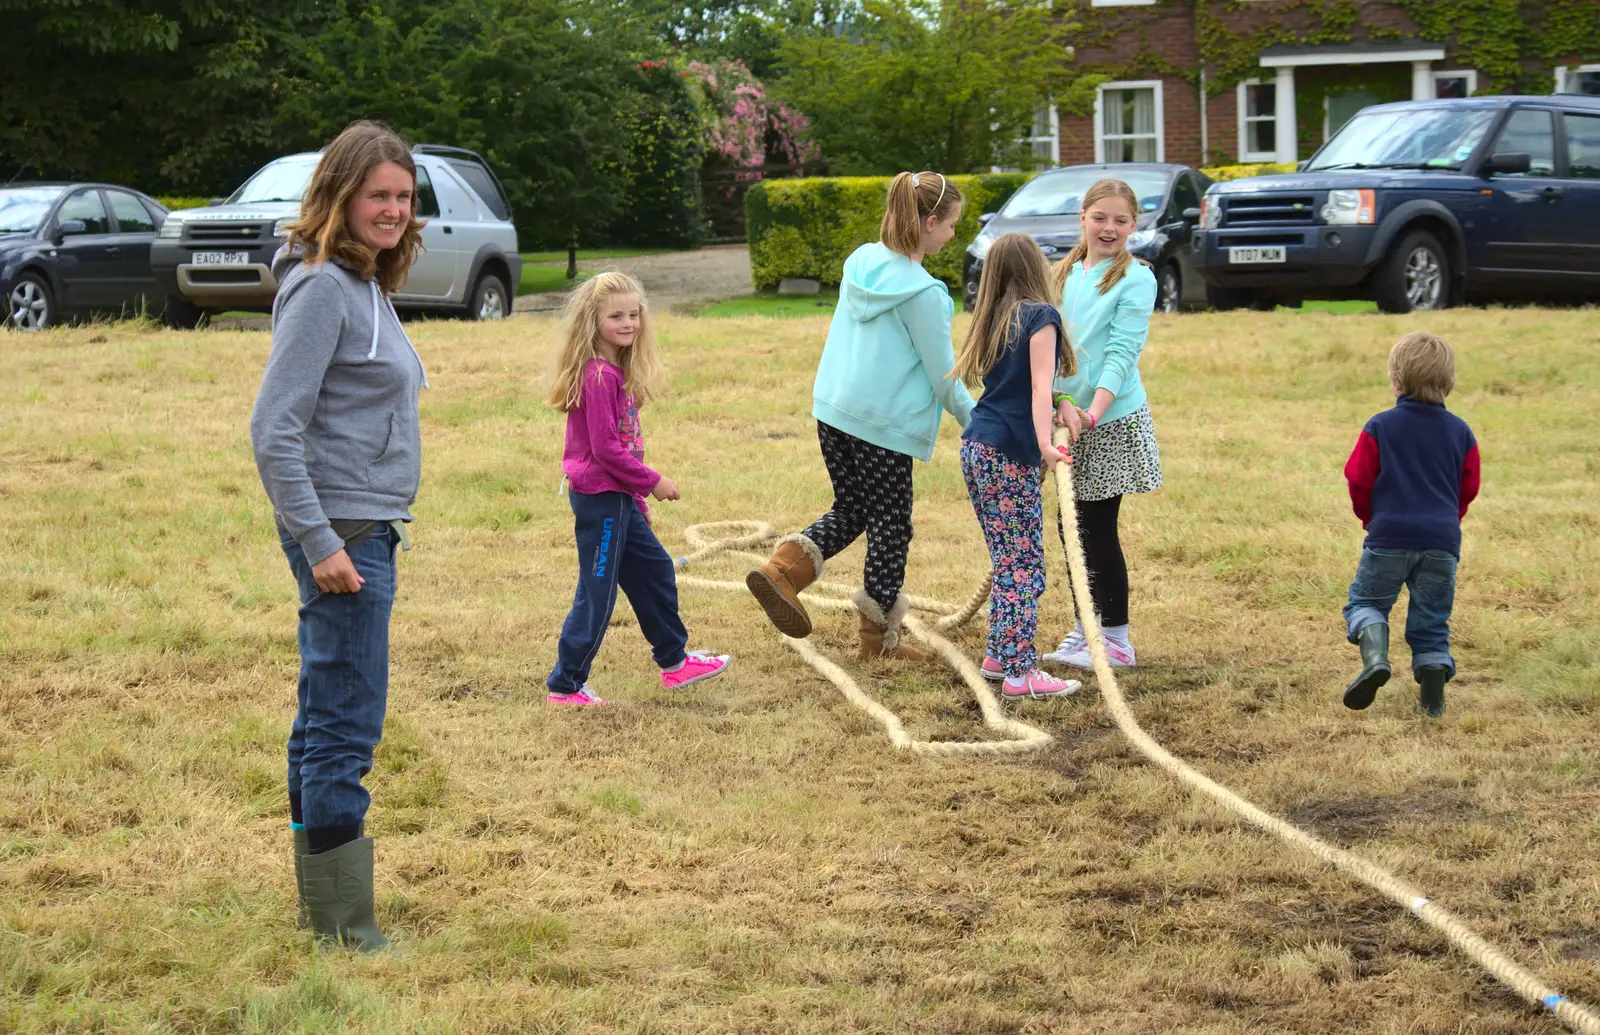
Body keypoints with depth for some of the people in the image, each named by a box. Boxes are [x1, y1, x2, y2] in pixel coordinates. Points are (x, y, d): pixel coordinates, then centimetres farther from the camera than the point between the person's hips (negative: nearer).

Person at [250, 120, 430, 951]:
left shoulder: (367, 285, 13)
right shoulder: (321, 287, -15)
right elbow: (274, 429, -20)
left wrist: (372, 535, 17)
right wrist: (319, 541, -22)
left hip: (367, 530, 10)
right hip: (340, 530, -10)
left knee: (326, 719, 15)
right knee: (347, 727, -5)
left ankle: (323, 901, 24)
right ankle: (343, 921, 1)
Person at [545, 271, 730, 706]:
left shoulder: (617, 371, 10)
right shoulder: (598, 376, -21)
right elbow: (605, 449, -23)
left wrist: (638, 494, 17)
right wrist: (653, 482, -15)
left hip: (618, 496, 10)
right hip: (600, 496, -10)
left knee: (655, 571, 20)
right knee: (596, 595, -3)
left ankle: (674, 661, 34)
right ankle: (564, 686, 6)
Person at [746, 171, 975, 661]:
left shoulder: (860, 262, 4)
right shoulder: (922, 292, -18)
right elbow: (942, 373, -12)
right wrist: (974, 422, 2)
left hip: (833, 410, 7)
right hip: (886, 423, -7)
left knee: (850, 510, 21)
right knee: (889, 527, 7)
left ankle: (783, 567, -3)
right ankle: (879, 639, 17)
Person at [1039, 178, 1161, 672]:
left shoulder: (1135, 278, -7)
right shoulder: (1064, 276, 10)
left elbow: (1122, 353, -15)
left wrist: (1092, 412, -25)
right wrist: (1064, 402, -14)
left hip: (1114, 422, -6)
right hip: (1070, 416, 6)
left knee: (1097, 529, -4)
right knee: (1071, 528, 11)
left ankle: (1117, 640, 5)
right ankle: (1085, 631, 23)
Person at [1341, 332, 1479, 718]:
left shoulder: (1379, 427, -5)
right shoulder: (1461, 432, 4)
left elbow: (1359, 481, -3)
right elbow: (1469, 488, 10)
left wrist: (1372, 518, 17)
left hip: (1388, 540, -3)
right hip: (1443, 541, 3)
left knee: (1365, 601, 12)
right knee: (1431, 622, 12)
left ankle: (1375, 656, -16)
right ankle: (1433, 696, 0)